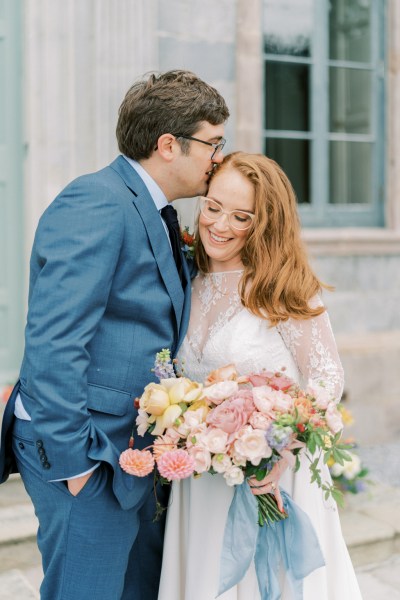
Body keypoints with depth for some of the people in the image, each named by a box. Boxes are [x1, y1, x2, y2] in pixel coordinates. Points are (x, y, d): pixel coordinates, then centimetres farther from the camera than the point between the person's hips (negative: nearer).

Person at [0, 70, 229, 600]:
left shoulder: (153, 215, 13)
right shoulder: (95, 204, -17)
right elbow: (53, 341, -23)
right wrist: (73, 459, -20)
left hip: (132, 452, 10)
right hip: (85, 455, -9)